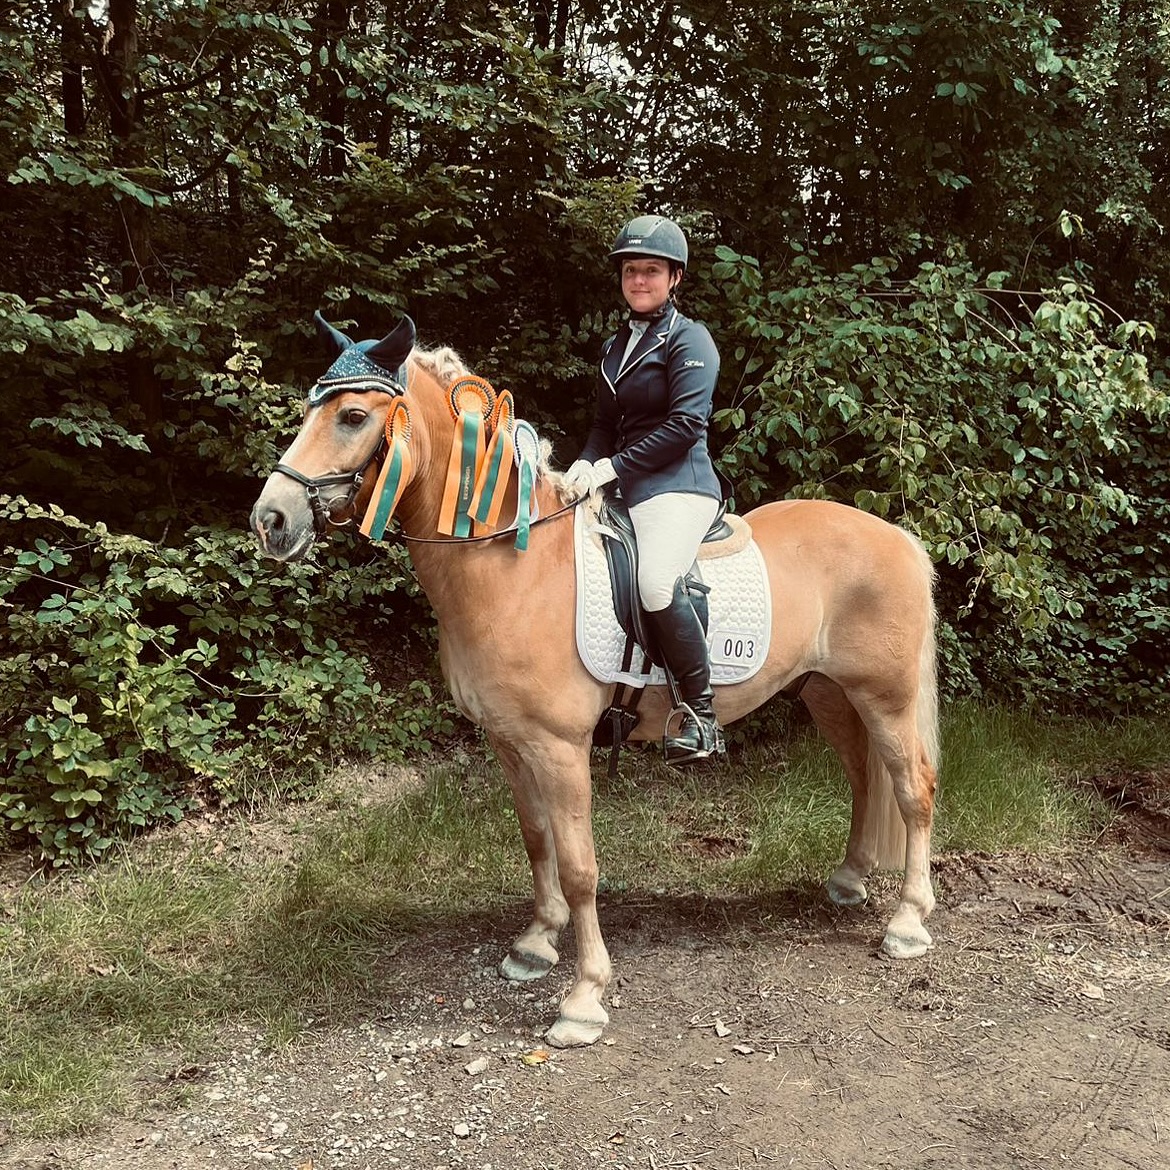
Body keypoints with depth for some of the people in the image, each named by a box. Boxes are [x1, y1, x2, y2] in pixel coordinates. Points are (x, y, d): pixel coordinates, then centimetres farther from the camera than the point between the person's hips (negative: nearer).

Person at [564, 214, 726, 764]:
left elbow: (685, 424, -15)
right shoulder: (616, 345, 20)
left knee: (656, 580, -33)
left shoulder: (689, 339, -4)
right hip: (623, 488, 9)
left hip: (678, 485, -9)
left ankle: (701, 713, -21)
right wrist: (584, 465, -1)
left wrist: (612, 466, -17)